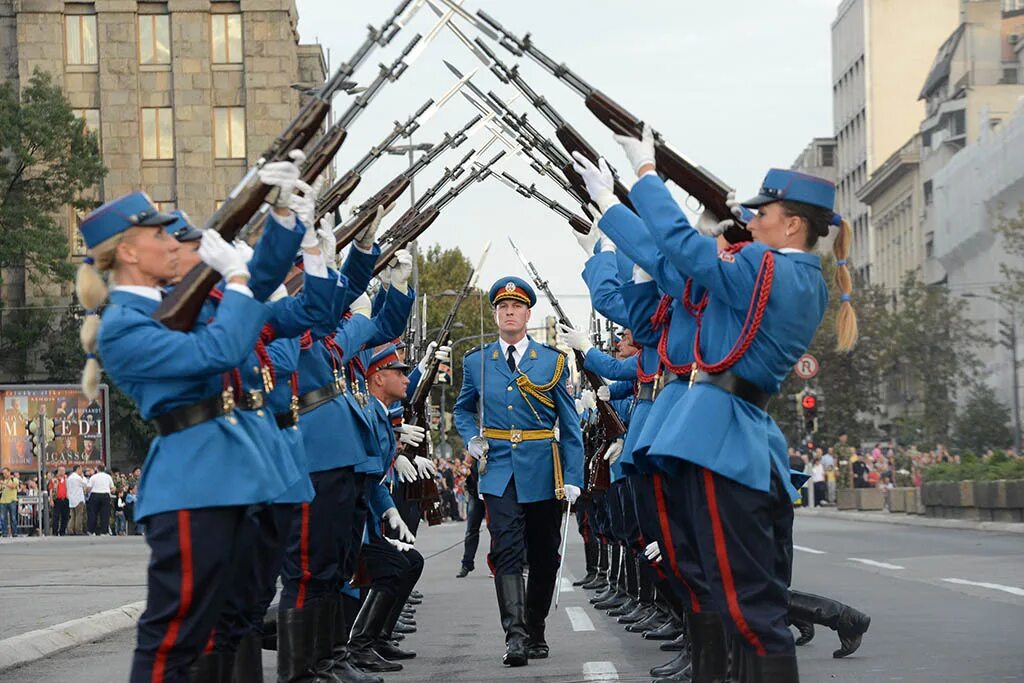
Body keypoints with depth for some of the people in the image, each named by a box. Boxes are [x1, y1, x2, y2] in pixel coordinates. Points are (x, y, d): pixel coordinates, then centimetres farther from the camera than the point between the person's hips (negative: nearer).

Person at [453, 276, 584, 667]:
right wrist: (472, 438, 1)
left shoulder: (553, 362, 4)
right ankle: (515, 636, -20)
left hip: (543, 473, 1)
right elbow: (463, 410, 23)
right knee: (506, 551, -14)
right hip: (499, 473, -1)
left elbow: (570, 425, 3)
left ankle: (535, 632, 22)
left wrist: (573, 477, -5)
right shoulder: (476, 363, 7)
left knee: (544, 555, 8)